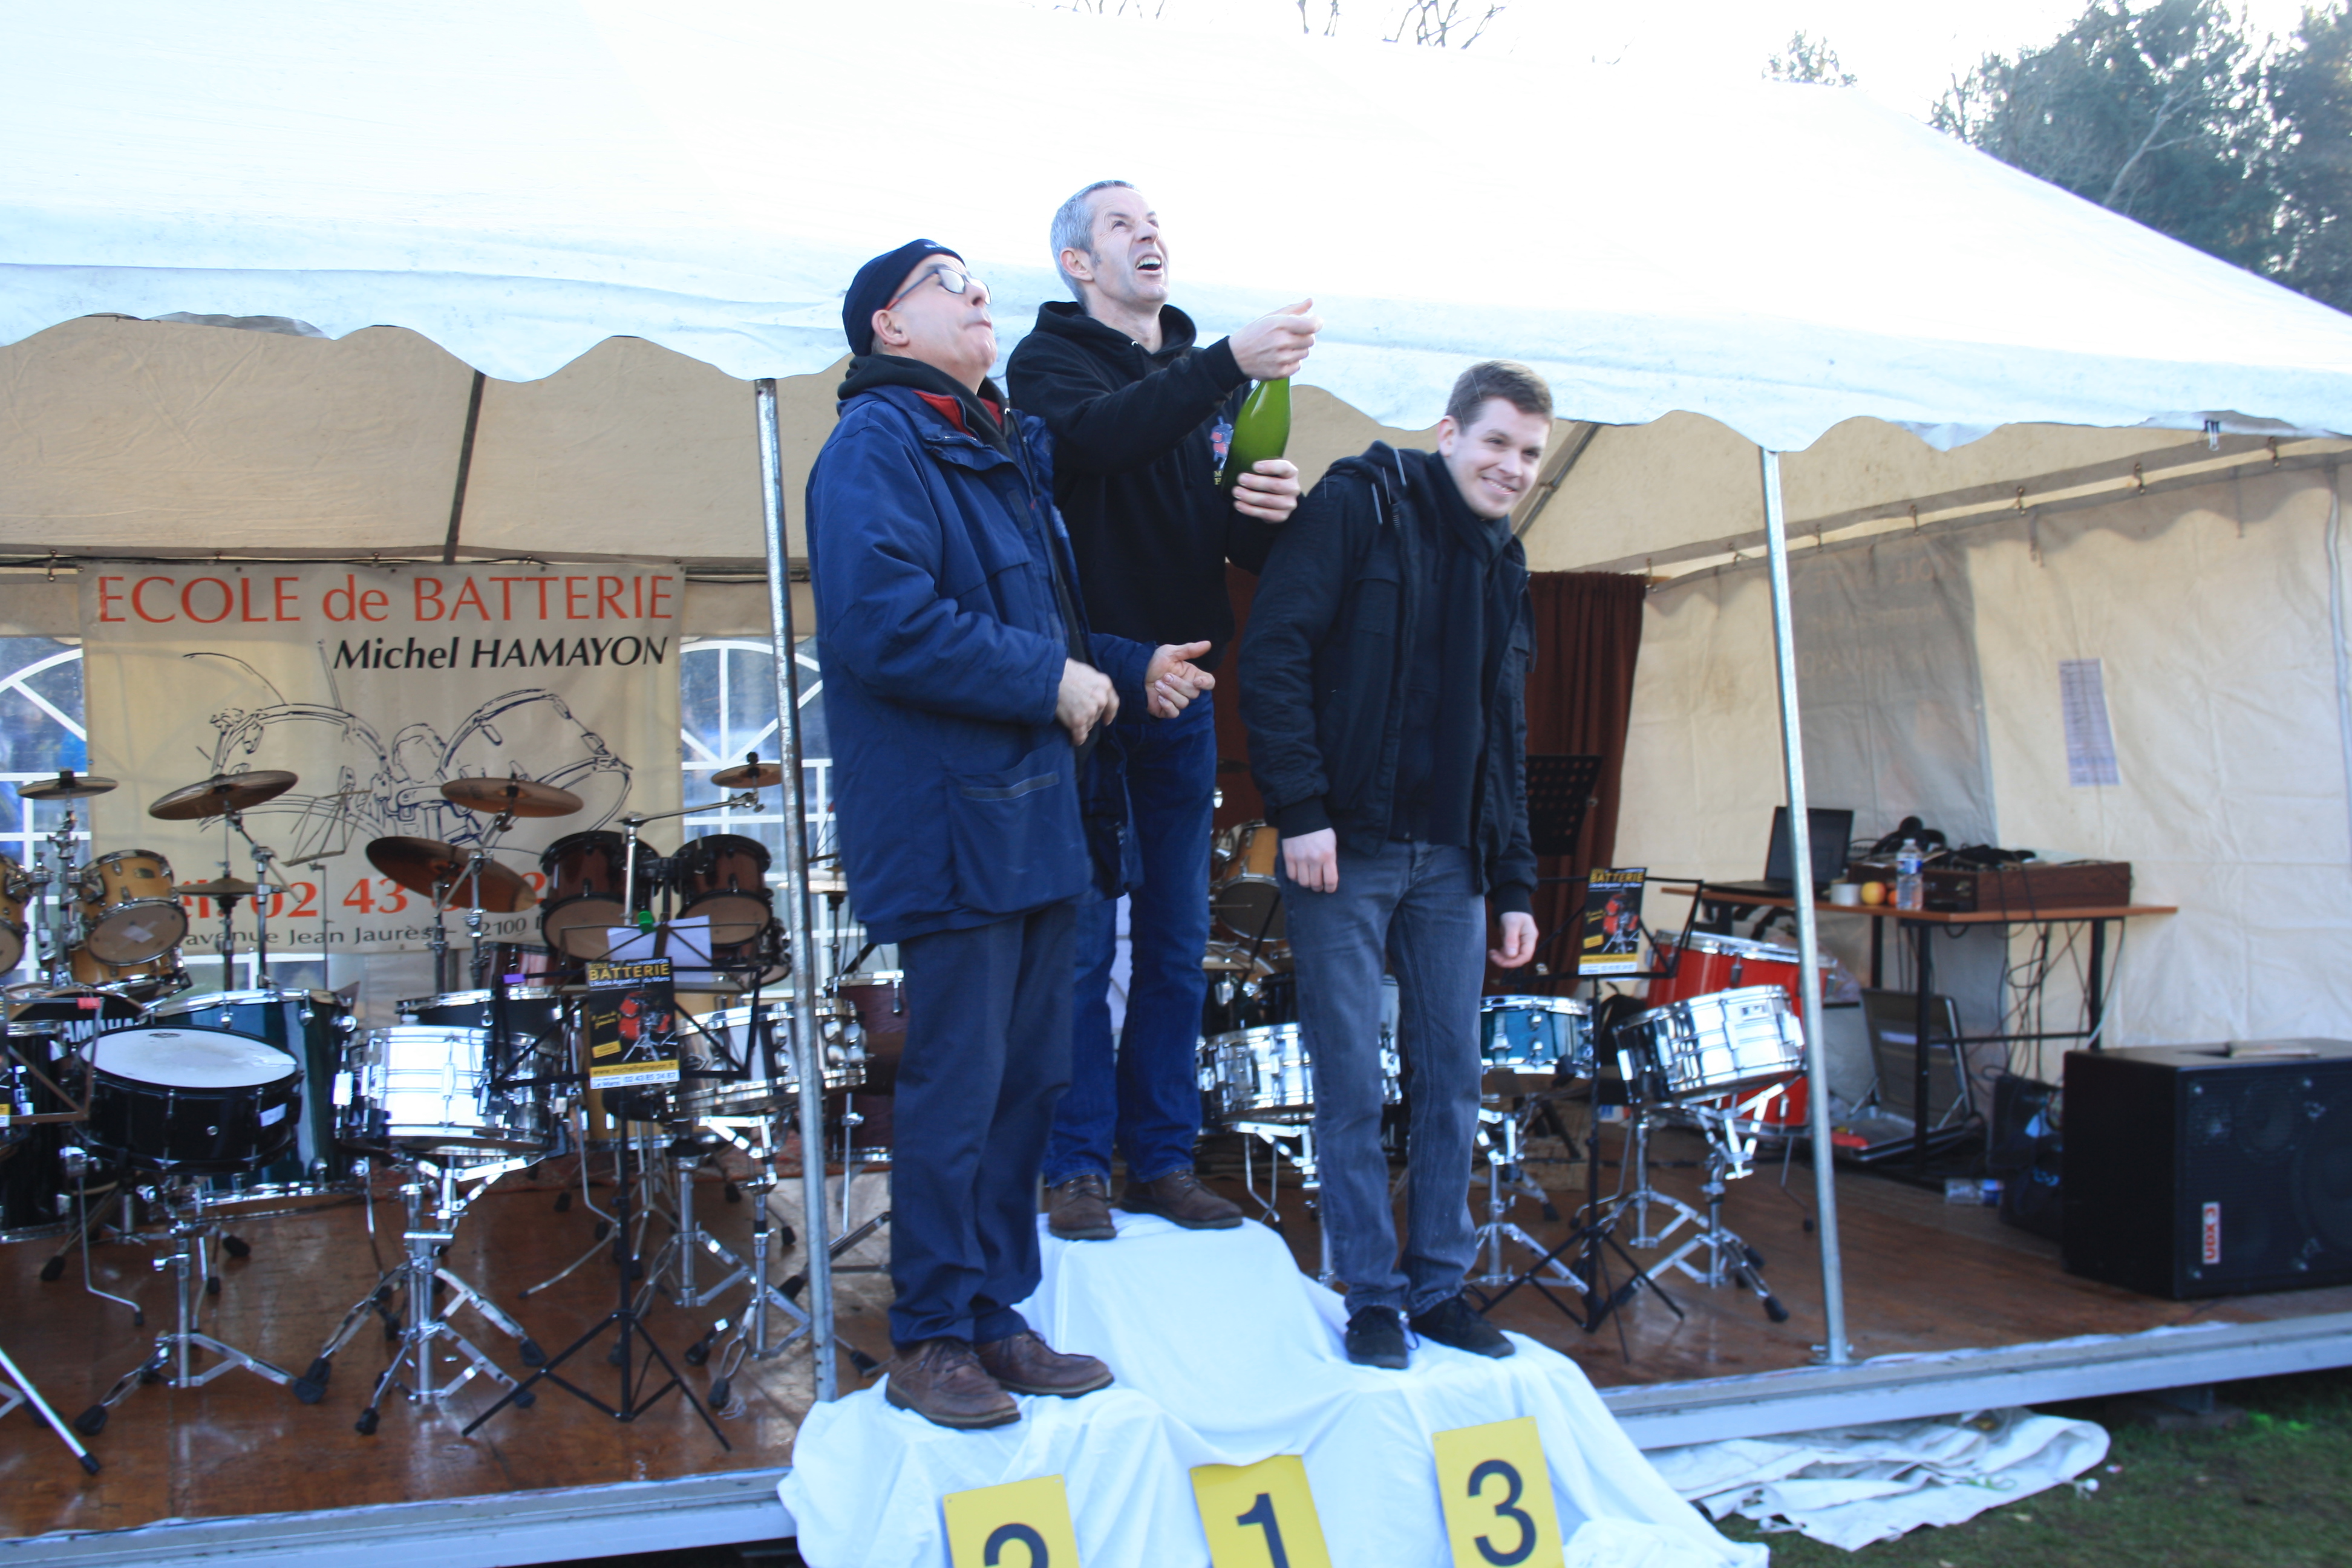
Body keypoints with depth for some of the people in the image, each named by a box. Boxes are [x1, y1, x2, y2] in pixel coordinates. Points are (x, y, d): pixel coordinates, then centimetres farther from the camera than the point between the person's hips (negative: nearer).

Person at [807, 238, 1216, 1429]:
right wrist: (1053, 681, -17)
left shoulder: (1004, 450, 19)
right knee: (957, 1093, -2)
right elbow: (886, 623, -23)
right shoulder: (876, 443, -9)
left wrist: (1130, 665, 11)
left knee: (1030, 1079, 14)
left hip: (1035, 817, 9)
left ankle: (994, 1319, 26)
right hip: (950, 823, -9)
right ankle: (928, 1343, 13)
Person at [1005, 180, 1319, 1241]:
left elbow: (1246, 547, 9)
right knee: (1082, 943, -2)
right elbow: (1099, 437, -26)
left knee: (1177, 946, 9)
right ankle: (1076, 1166, 9)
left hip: (1179, 699, 5)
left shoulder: (1210, 379, 15)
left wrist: (1272, 509, -14)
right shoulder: (1049, 360, -1)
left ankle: (1162, 1160, 19)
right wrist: (1227, 363, -36)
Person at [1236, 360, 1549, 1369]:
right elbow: (1273, 654, -12)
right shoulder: (1355, 510, -4)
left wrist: (1514, 884, 14)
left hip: (1448, 864, 6)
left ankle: (1439, 1286, 20)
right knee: (1351, 1088, -1)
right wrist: (1300, 811, -17)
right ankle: (1371, 1297, 11)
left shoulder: (1503, 566, 17)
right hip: (1345, 852, -6)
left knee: (1451, 1081, 8)